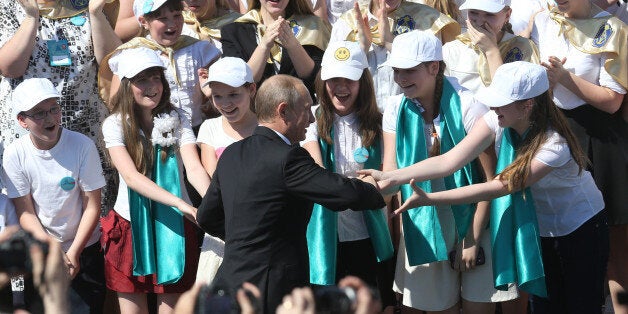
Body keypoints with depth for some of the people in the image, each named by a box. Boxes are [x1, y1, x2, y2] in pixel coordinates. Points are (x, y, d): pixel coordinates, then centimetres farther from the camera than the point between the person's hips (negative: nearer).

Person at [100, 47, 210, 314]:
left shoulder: (177, 120, -3)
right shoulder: (115, 125, -7)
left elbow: (194, 168, -16)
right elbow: (131, 176, -20)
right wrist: (180, 203, -34)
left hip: (174, 226, 1)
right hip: (131, 225, -1)